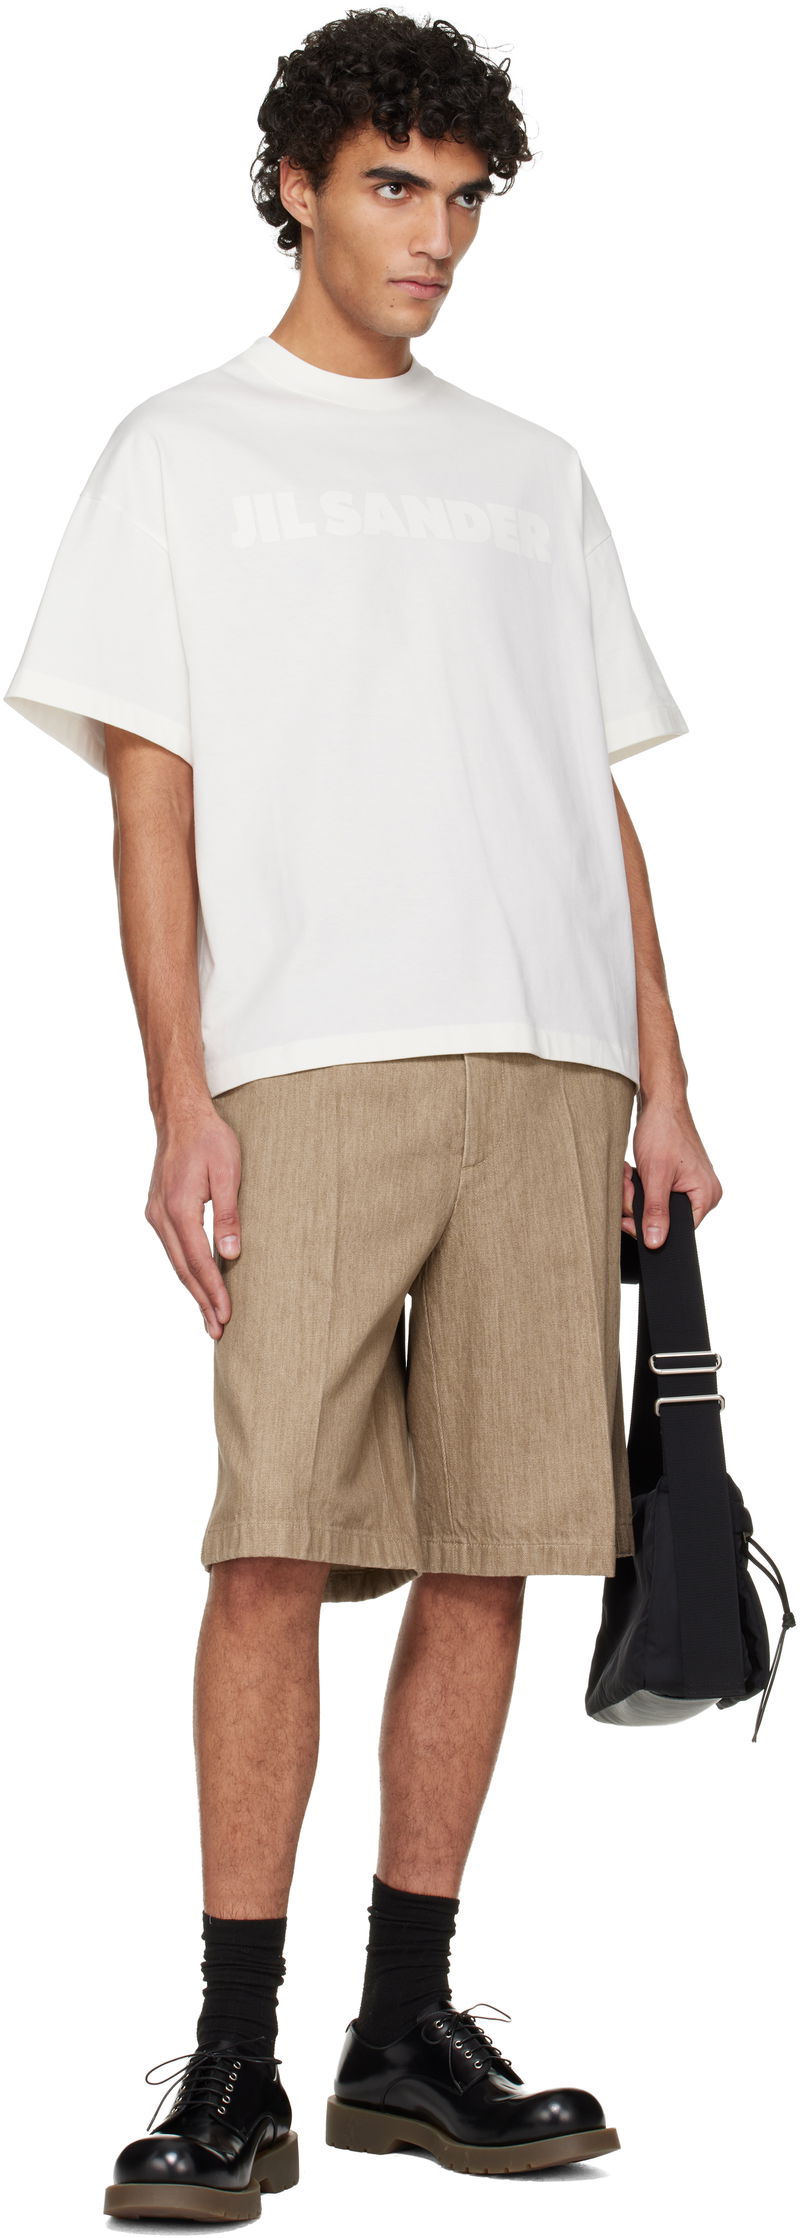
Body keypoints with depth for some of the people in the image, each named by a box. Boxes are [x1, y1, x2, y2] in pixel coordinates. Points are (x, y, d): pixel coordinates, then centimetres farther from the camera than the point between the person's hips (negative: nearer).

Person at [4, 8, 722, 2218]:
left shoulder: (530, 473, 22)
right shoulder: (184, 455, 11)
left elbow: (605, 795, 19)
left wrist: (660, 1081, 9)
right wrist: (183, 1102, -7)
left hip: (547, 1072, 4)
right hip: (309, 1065, -4)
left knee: (484, 1551, 3)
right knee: (275, 1548, -10)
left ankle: (409, 2030, 13)